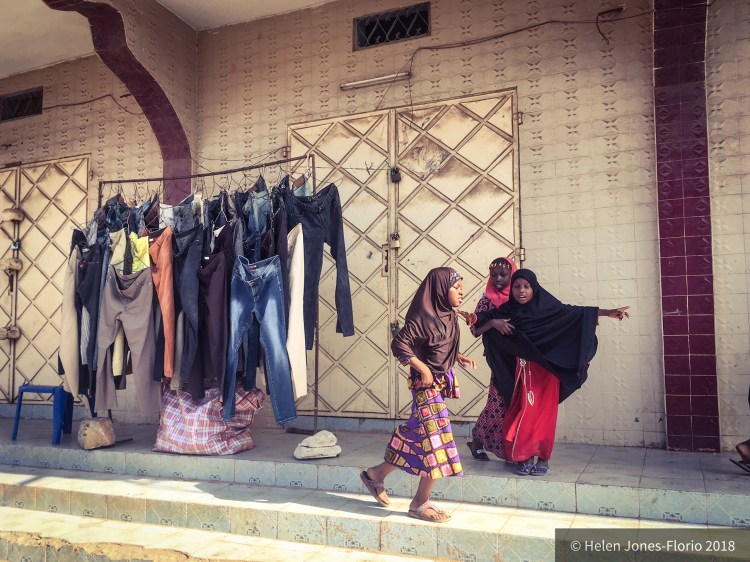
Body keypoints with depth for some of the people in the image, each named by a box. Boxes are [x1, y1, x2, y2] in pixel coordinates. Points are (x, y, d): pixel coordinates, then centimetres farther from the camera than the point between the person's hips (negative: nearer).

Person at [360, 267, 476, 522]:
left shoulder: (449, 317, 8)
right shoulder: (424, 317, -18)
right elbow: (399, 344, -20)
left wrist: (459, 357, 4)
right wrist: (423, 369, -21)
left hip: (442, 382, 9)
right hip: (427, 384, -9)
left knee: (417, 437, 14)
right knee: (436, 437, -5)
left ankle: (376, 474, 31)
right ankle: (420, 503, 9)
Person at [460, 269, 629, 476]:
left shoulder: (547, 307, -5)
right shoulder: (507, 310, 1)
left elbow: (576, 312, -9)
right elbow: (480, 329, 3)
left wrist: (607, 312, -17)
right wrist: (492, 323, -18)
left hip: (545, 370, -2)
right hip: (522, 372, 2)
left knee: (542, 413, -2)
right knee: (523, 413, 3)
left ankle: (543, 458, 8)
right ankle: (525, 457, 14)